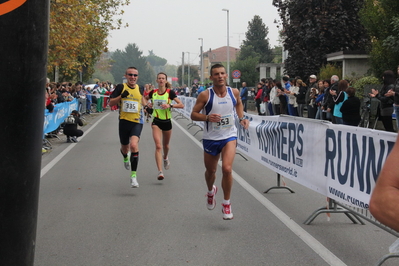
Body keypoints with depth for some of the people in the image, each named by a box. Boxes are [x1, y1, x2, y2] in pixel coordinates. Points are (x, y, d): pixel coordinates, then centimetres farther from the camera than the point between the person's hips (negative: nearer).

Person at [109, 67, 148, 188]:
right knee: (125, 148, 16)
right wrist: (121, 96, -19)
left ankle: (133, 175, -18)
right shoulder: (121, 87, -2)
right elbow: (111, 103, -3)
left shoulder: (140, 88, 6)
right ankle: (125, 157, 57)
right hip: (124, 121, 0)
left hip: (137, 122, 0)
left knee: (134, 145, -23)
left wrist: (146, 105, 10)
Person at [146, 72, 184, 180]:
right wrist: (148, 104, 1)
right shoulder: (153, 93, -1)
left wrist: (170, 105, -25)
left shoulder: (170, 92, -8)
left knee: (165, 145, 20)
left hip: (167, 122, 0)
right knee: (158, 146, -15)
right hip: (156, 122, 0)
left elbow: (181, 105, -13)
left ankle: (165, 158, 55)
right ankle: (160, 172, -18)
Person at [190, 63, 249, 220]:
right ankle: (211, 191, 52)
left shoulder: (234, 92, -4)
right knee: (210, 171, 16)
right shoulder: (205, 95, -13)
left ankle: (227, 204, -1)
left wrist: (241, 118, 3)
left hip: (229, 137, 0)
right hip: (210, 138, 0)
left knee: (227, 169, -19)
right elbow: (193, 115, -9)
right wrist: (207, 117, -27)